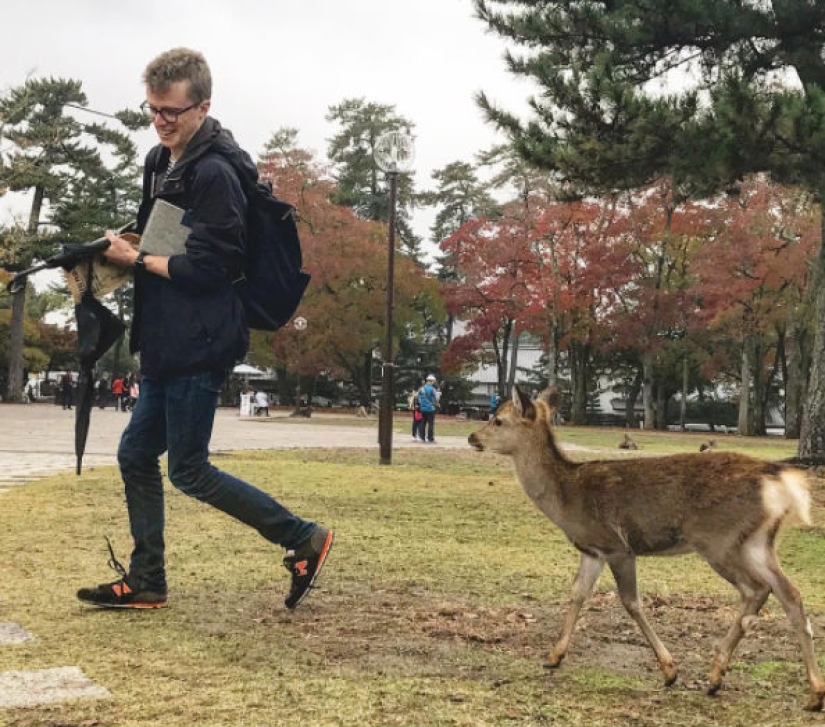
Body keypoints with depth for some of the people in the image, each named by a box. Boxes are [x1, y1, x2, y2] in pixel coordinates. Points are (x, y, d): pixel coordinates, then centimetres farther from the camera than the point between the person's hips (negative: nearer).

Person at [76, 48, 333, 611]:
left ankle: (305, 540, 7)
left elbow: (206, 268, -21)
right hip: (167, 347, 10)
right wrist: (123, 252, 3)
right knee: (137, 456, 13)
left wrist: (135, 258, -11)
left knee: (188, 470, -4)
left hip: (199, 348, -10)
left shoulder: (215, 174, -17)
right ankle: (145, 581, 23)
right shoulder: (161, 162, 13)